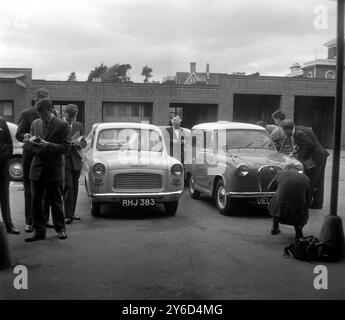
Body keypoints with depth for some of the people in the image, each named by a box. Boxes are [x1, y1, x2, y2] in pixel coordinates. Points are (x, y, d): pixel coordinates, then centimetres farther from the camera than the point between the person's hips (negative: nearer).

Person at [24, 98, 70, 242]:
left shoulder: (62, 125, -5)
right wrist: (31, 142, -13)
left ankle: (60, 229, 21)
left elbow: (65, 148, -9)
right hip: (37, 169, 4)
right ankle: (39, 231, 13)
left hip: (54, 170, -4)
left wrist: (47, 144, -20)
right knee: (36, 201, 4)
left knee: (56, 201, 6)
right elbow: (27, 145, 10)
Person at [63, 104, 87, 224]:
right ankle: (67, 215, -8)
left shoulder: (79, 126, 12)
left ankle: (72, 212, 22)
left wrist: (78, 144, -13)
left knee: (74, 188, 10)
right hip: (64, 160, -5)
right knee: (68, 187, -12)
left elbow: (84, 142, 10)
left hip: (76, 161, 5)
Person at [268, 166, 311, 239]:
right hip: (297, 216, 1)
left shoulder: (281, 173, 8)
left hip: (280, 214, -1)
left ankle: (275, 227, 29)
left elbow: (270, 187, 23)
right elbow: (307, 200, 18)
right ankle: (298, 226, 3)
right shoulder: (305, 178, 10)